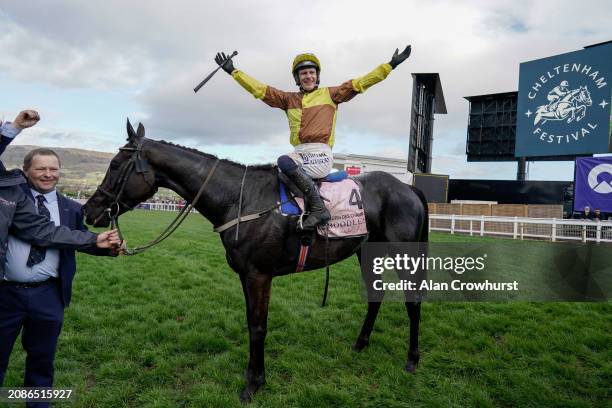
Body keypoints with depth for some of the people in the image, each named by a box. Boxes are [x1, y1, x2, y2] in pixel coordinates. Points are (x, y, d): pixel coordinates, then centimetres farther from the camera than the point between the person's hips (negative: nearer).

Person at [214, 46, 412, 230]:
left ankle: (318, 208, -30)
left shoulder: (329, 94, 11)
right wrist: (233, 71, 15)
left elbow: (359, 83, 7)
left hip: (321, 154, -6)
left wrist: (391, 65, 3)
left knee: (284, 161, -30)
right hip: (300, 154, 6)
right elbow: (259, 89, 18)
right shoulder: (289, 99, 19)